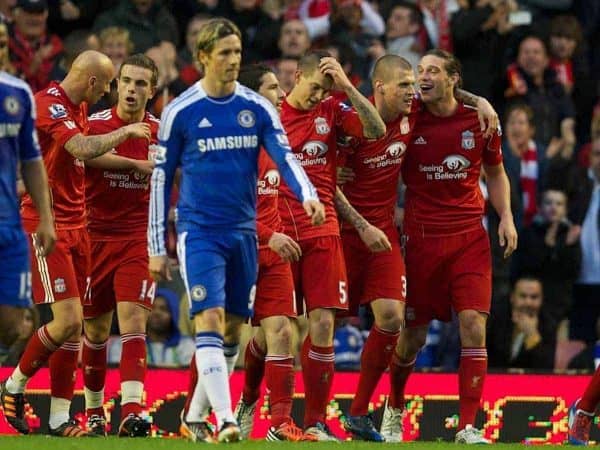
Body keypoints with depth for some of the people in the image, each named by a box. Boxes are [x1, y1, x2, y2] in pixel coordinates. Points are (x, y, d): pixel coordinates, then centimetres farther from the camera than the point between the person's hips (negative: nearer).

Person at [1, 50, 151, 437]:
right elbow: (83, 149, -30)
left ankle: (60, 417, 9)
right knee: (68, 320, -13)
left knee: (74, 326, 5)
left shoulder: (79, 108, 14)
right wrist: (125, 132, -19)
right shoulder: (49, 104, -16)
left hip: (76, 225, 9)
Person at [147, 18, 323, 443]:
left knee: (233, 327, 9)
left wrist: (308, 194, -27)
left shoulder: (257, 108, 4)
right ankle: (225, 420, -23)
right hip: (199, 230, -4)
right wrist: (157, 247, 1)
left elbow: (284, 156, -5)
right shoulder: (180, 112, -3)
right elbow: (161, 179, 2)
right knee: (210, 321, -16)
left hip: (243, 231, 4)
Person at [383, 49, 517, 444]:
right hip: (421, 237, -1)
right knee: (414, 334, 5)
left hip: (470, 237, 1)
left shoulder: (478, 120, 2)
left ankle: (468, 427, -9)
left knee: (474, 325, -12)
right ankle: (394, 409, 31)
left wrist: (506, 218, 4)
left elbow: (496, 174, 14)